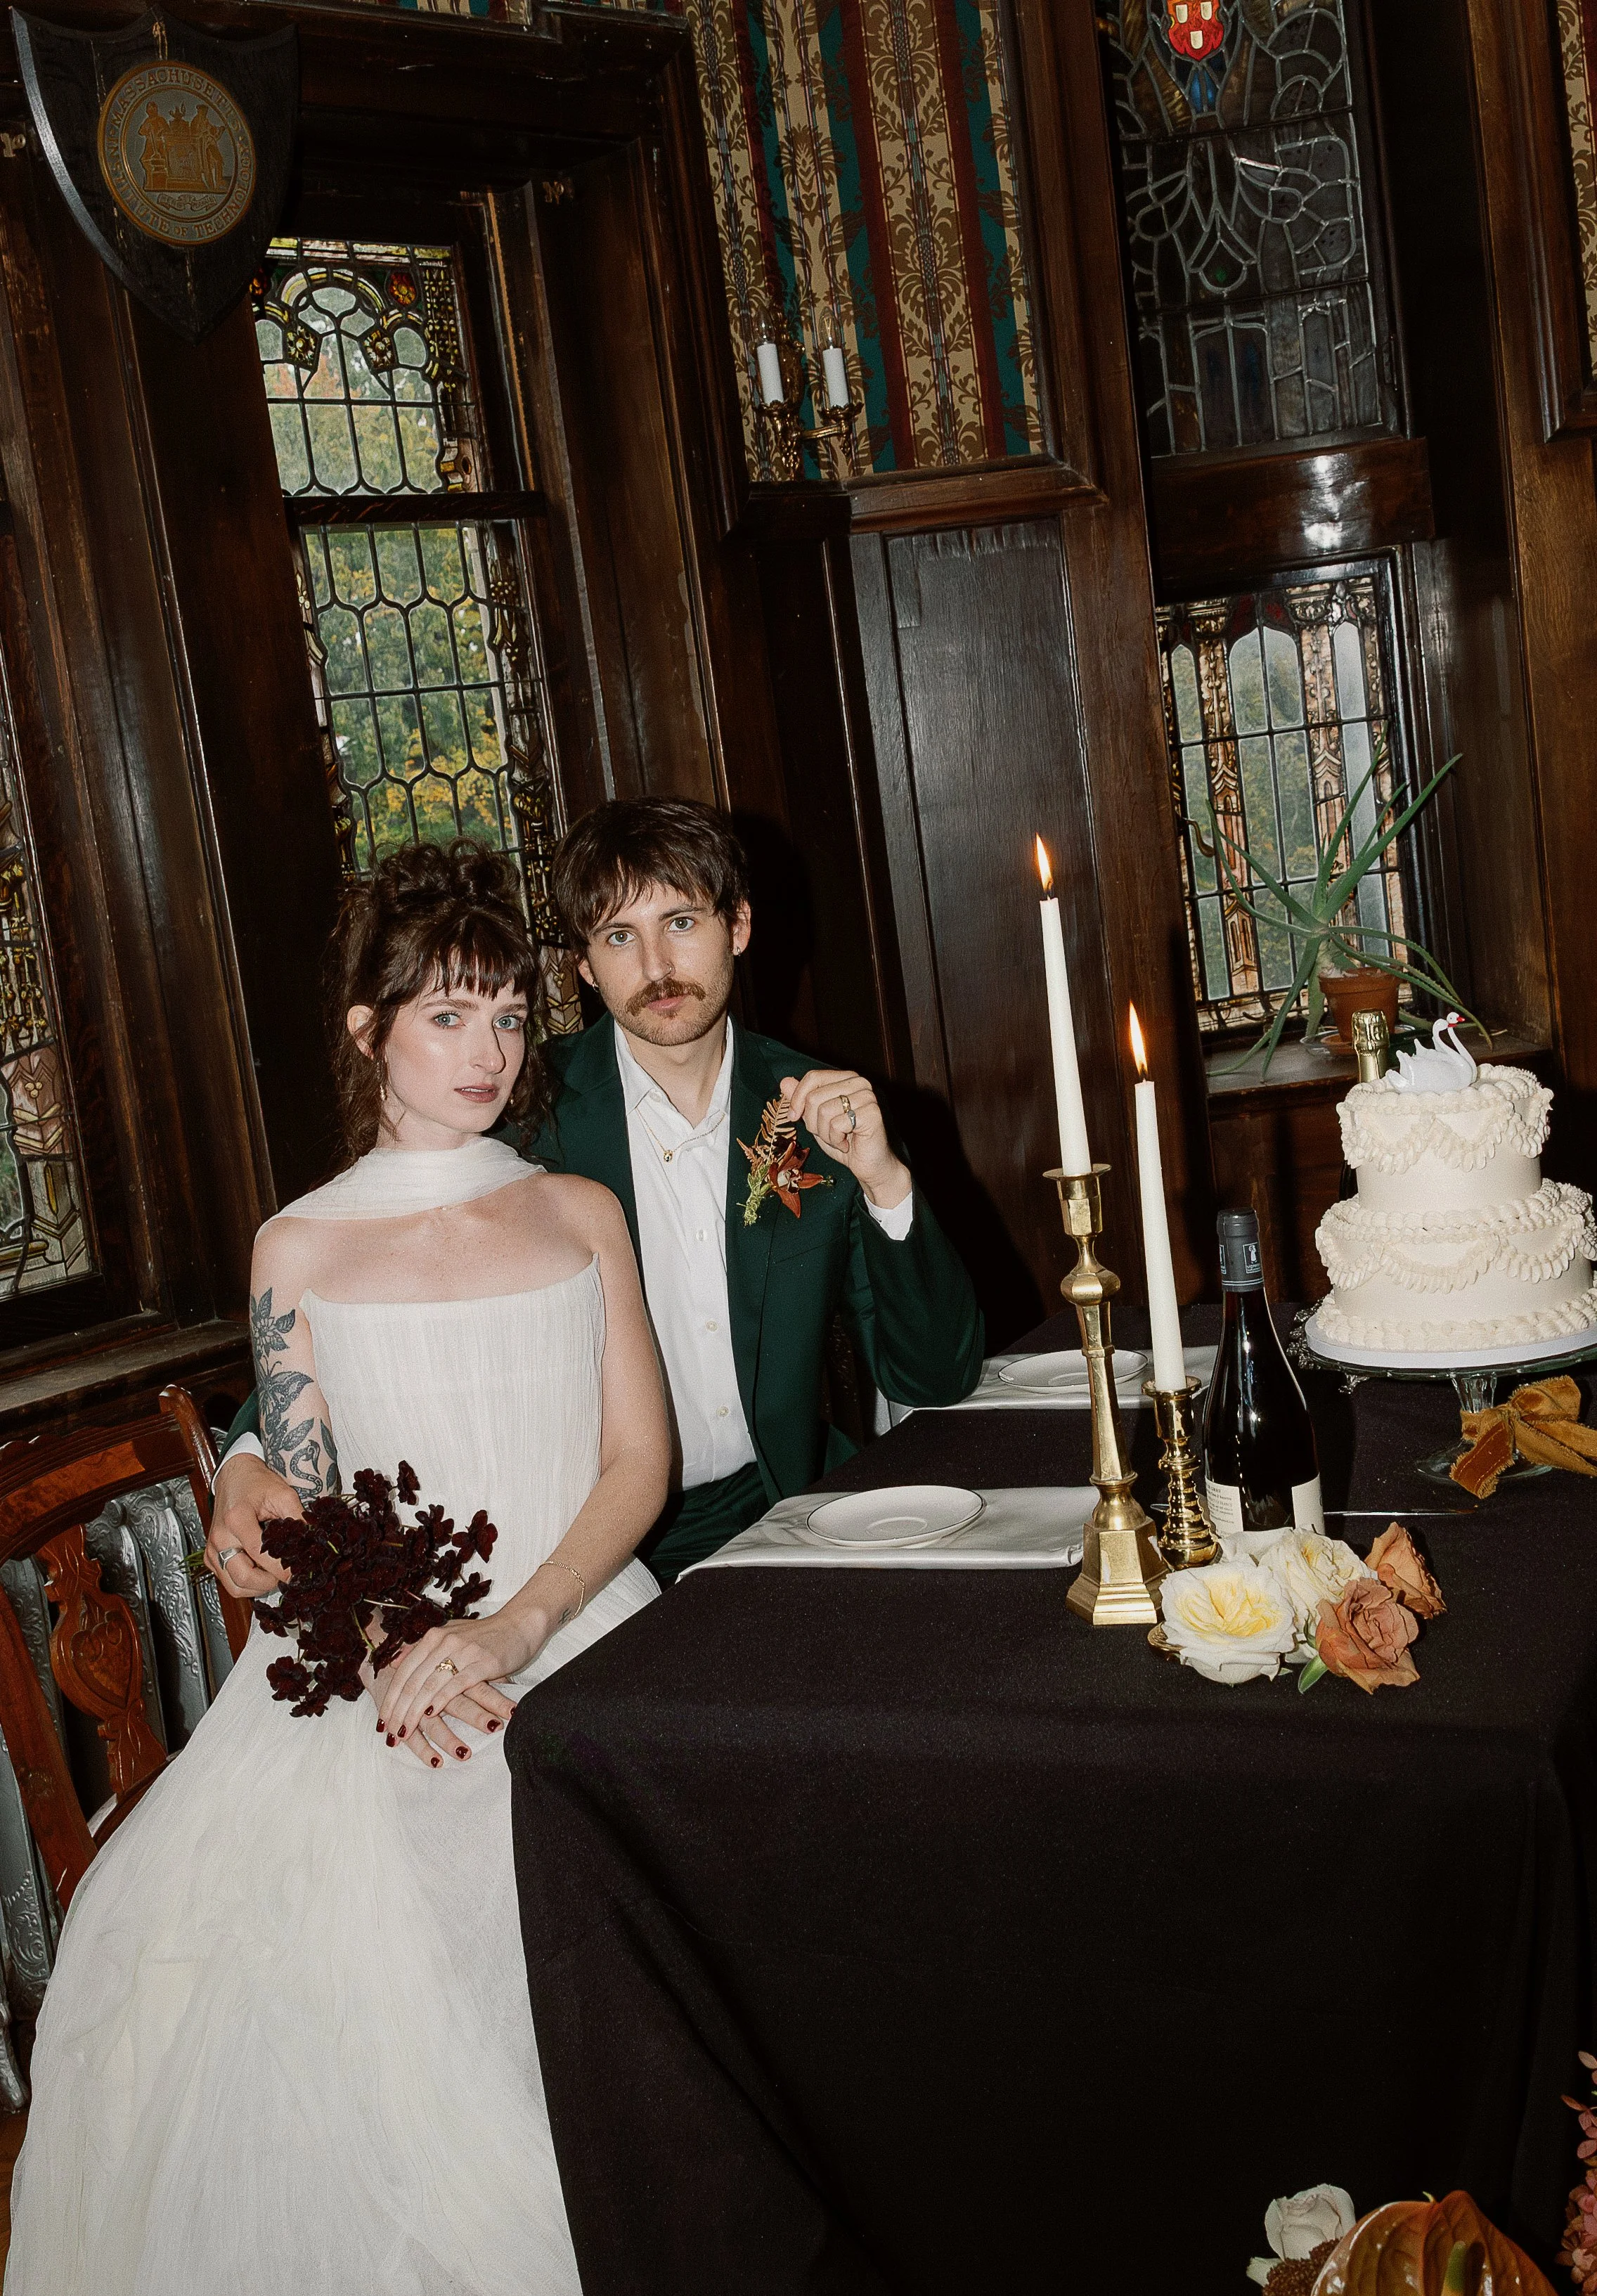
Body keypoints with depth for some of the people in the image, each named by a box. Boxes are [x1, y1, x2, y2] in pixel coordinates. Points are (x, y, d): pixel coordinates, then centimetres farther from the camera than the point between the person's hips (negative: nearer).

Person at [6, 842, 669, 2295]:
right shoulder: (301, 1250, 7)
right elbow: (300, 1512, 6)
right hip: (375, 1663, 0)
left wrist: (511, 1632, -12)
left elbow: (639, 1460, 4)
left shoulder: (582, 1215, 10)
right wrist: (396, 1658, -13)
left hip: (583, 1637, 0)